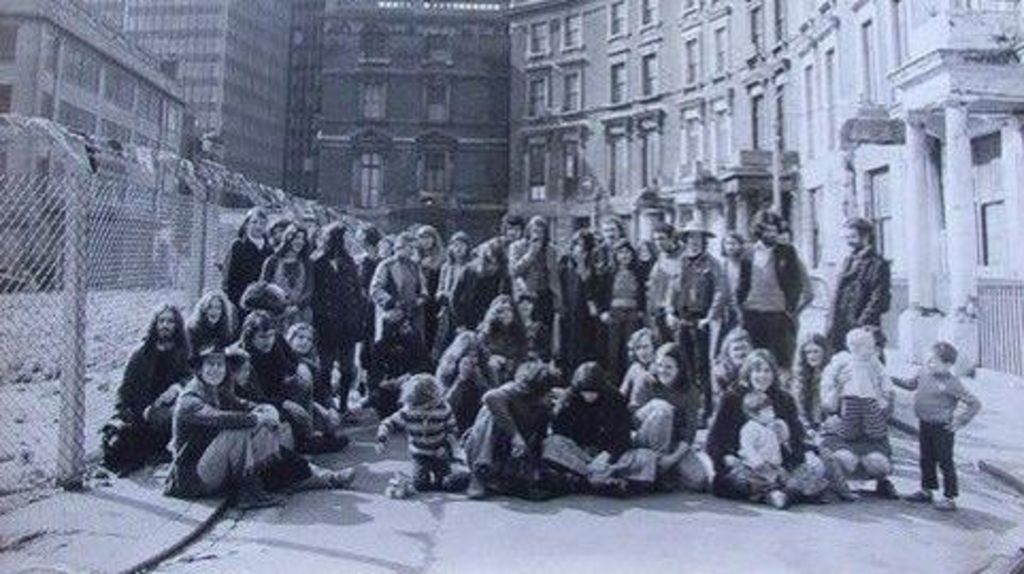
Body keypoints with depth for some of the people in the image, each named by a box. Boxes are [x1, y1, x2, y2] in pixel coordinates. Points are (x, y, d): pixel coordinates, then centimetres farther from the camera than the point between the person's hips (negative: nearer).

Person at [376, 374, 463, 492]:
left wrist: (446, 447, -20)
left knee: (446, 484, -6)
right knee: (420, 484, -9)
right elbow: (389, 423, -11)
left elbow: (451, 430, -7)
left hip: (439, 453, -1)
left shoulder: (443, 410, -17)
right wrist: (381, 439, -25)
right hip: (420, 454, 1)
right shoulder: (408, 411, -15)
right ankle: (429, 474, 26)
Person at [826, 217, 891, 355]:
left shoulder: (878, 265, -6)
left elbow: (878, 302, -12)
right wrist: (831, 322, 12)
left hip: (861, 333, -7)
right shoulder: (848, 262, 16)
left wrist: (861, 325, -18)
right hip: (839, 331, 7)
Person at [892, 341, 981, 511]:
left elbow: (975, 403, -15)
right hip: (924, 424, 7)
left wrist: (960, 420, -16)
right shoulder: (924, 373, -1)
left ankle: (950, 498, 16)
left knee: (945, 462, 4)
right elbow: (911, 384, 20)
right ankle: (927, 491, 35)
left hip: (942, 428, -7)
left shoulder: (952, 383, -20)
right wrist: (893, 380, 12)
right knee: (925, 459, 19)